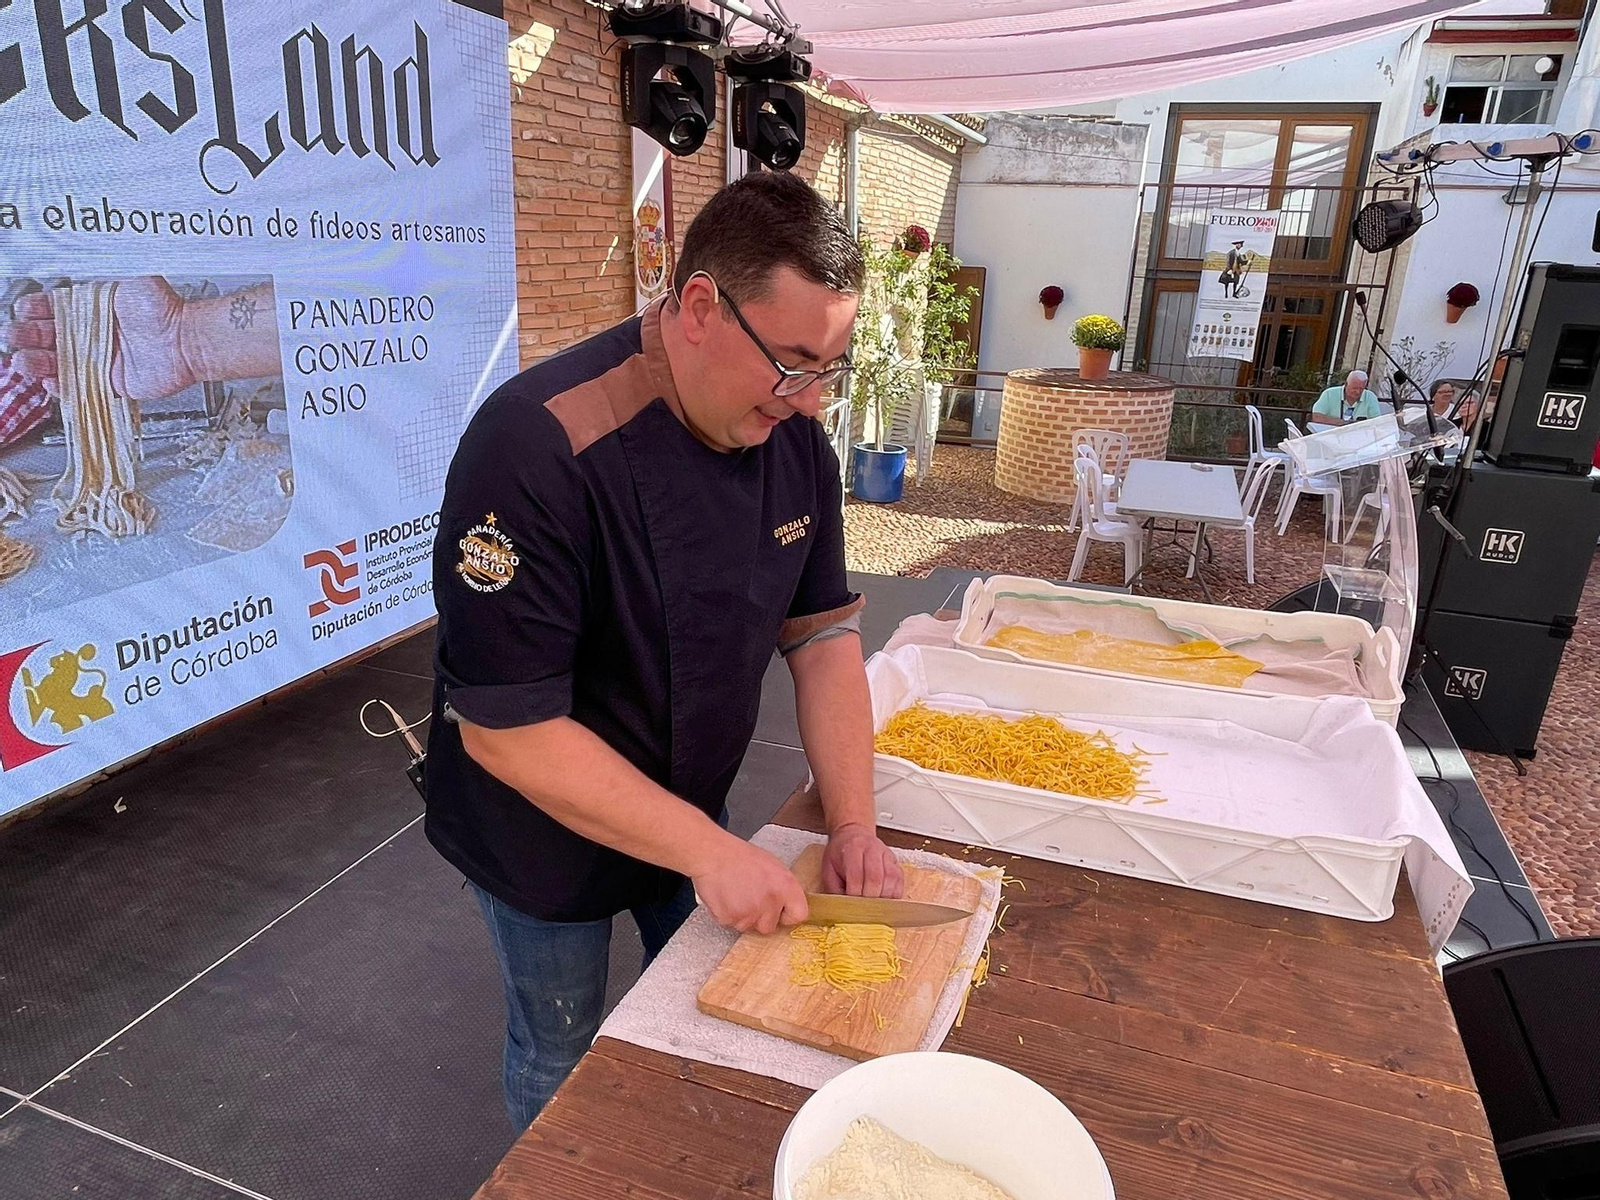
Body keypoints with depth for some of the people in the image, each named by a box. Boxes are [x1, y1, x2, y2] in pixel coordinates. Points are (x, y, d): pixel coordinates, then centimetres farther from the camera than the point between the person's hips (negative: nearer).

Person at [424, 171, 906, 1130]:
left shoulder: (794, 437, -12)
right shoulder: (536, 449, -34)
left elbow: (823, 631, -5)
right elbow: (505, 729, -31)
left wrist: (854, 824, -13)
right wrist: (708, 852, -28)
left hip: (692, 805, 6)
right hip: (543, 828, -5)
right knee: (564, 1061, 18)